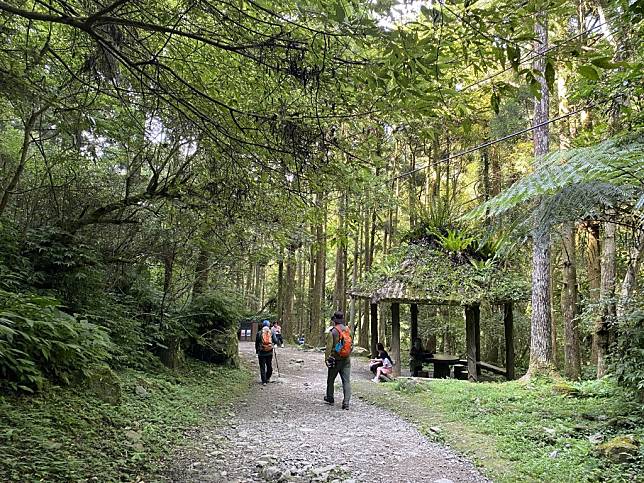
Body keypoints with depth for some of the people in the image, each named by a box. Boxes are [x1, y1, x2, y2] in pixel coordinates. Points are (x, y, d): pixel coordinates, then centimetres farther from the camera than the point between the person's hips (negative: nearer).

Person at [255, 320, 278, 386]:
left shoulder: (259, 333, -2)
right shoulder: (271, 333, -2)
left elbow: (256, 343, 1)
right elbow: (275, 341, -8)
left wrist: (257, 351, 13)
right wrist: (273, 343, 16)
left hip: (261, 353, -1)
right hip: (269, 353, 1)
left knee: (262, 367, 3)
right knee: (269, 366, 17)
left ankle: (264, 381, -1)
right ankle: (267, 378, 24)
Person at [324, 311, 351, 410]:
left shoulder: (332, 332, -11)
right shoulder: (348, 330, 5)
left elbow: (329, 347, -14)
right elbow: (351, 345, 11)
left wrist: (326, 358, -8)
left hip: (335, 360, -4)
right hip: (346, 360, 4)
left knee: (331, 380, 15)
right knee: (346, 381, 1)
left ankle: (330, 398, 29)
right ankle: (346, 402, -7)